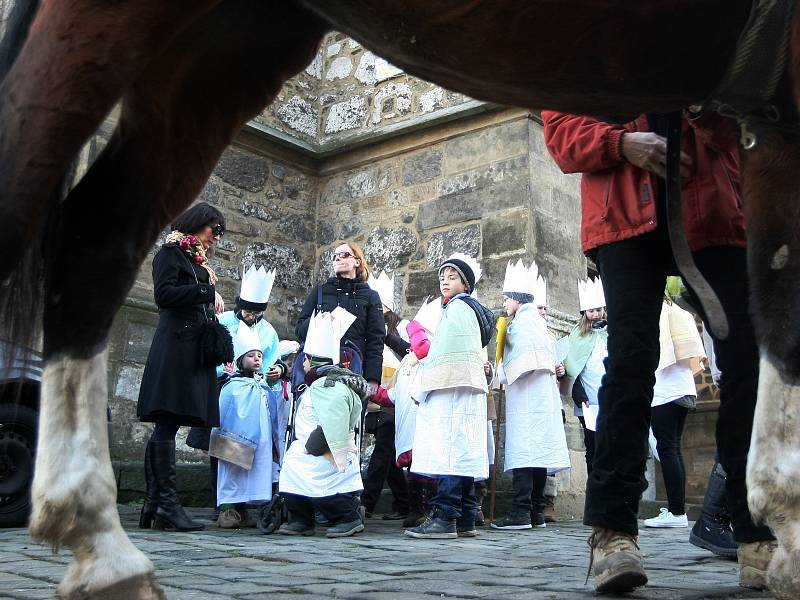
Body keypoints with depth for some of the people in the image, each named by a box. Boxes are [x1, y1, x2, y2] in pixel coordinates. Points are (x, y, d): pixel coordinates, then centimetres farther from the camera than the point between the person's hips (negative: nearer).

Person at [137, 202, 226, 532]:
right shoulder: (171, 251, 2)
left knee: (166, 427, 5)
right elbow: (164, 293, -12)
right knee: (167, 424, -11)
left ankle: (155, 505, 5)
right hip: (175, 347, -9)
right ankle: (168, 505, -12)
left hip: (193, 349, 9)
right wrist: (207, 292, -9)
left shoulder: (196, 259, 27)